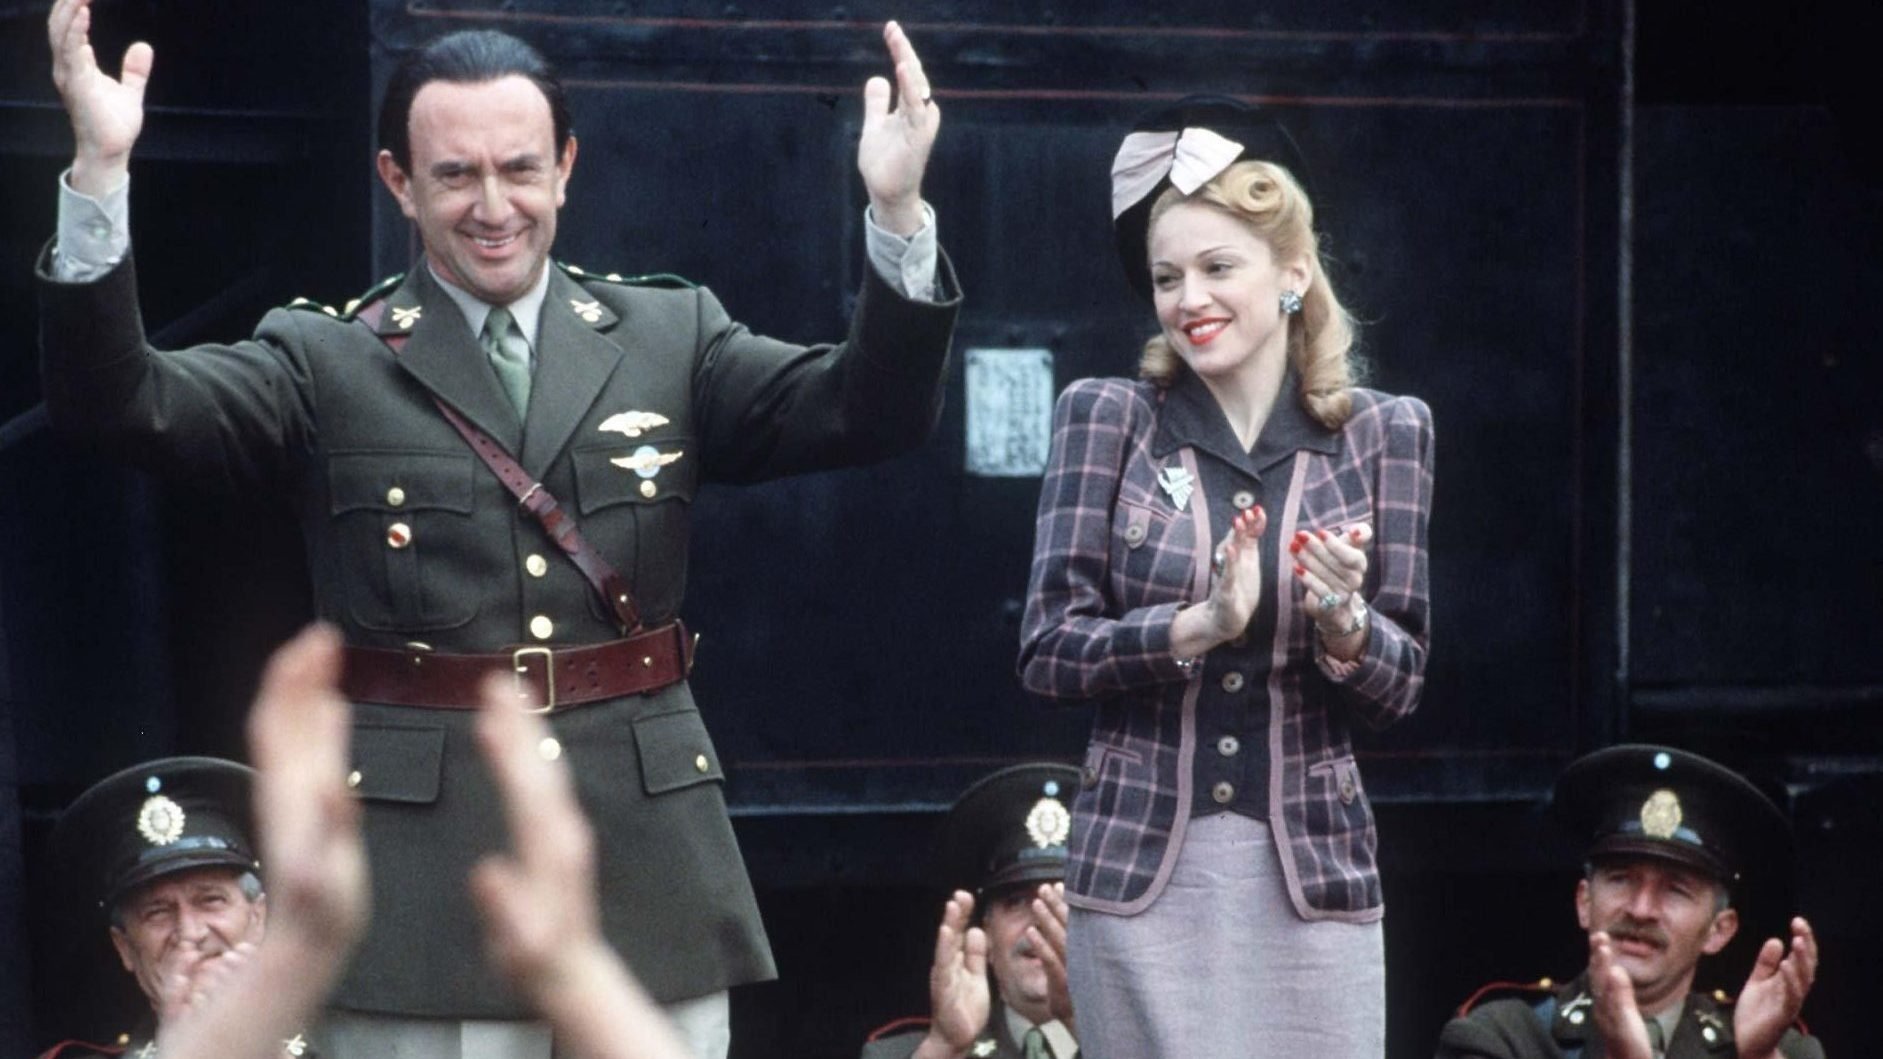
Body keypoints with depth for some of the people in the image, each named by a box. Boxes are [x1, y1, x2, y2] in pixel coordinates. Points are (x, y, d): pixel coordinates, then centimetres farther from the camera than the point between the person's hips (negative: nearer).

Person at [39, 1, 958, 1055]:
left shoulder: (672, 338, 11)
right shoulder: (327, 363, 5)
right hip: (420, 879, -2)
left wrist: (898, 214, -18)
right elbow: (120, 401, -8)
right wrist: (100, 175, -22)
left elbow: (870, 409, 0)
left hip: (650, 873, 2)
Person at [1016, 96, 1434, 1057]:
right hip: (1141, 868, -1)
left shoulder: (1384, 433, 4)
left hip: (1312, 869, 1)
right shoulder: (1106, 418, 2)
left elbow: (1401, 687, 3)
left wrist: (1343, 622, -17)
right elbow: (1047, 649, -4)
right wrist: (1200, 625, -18)